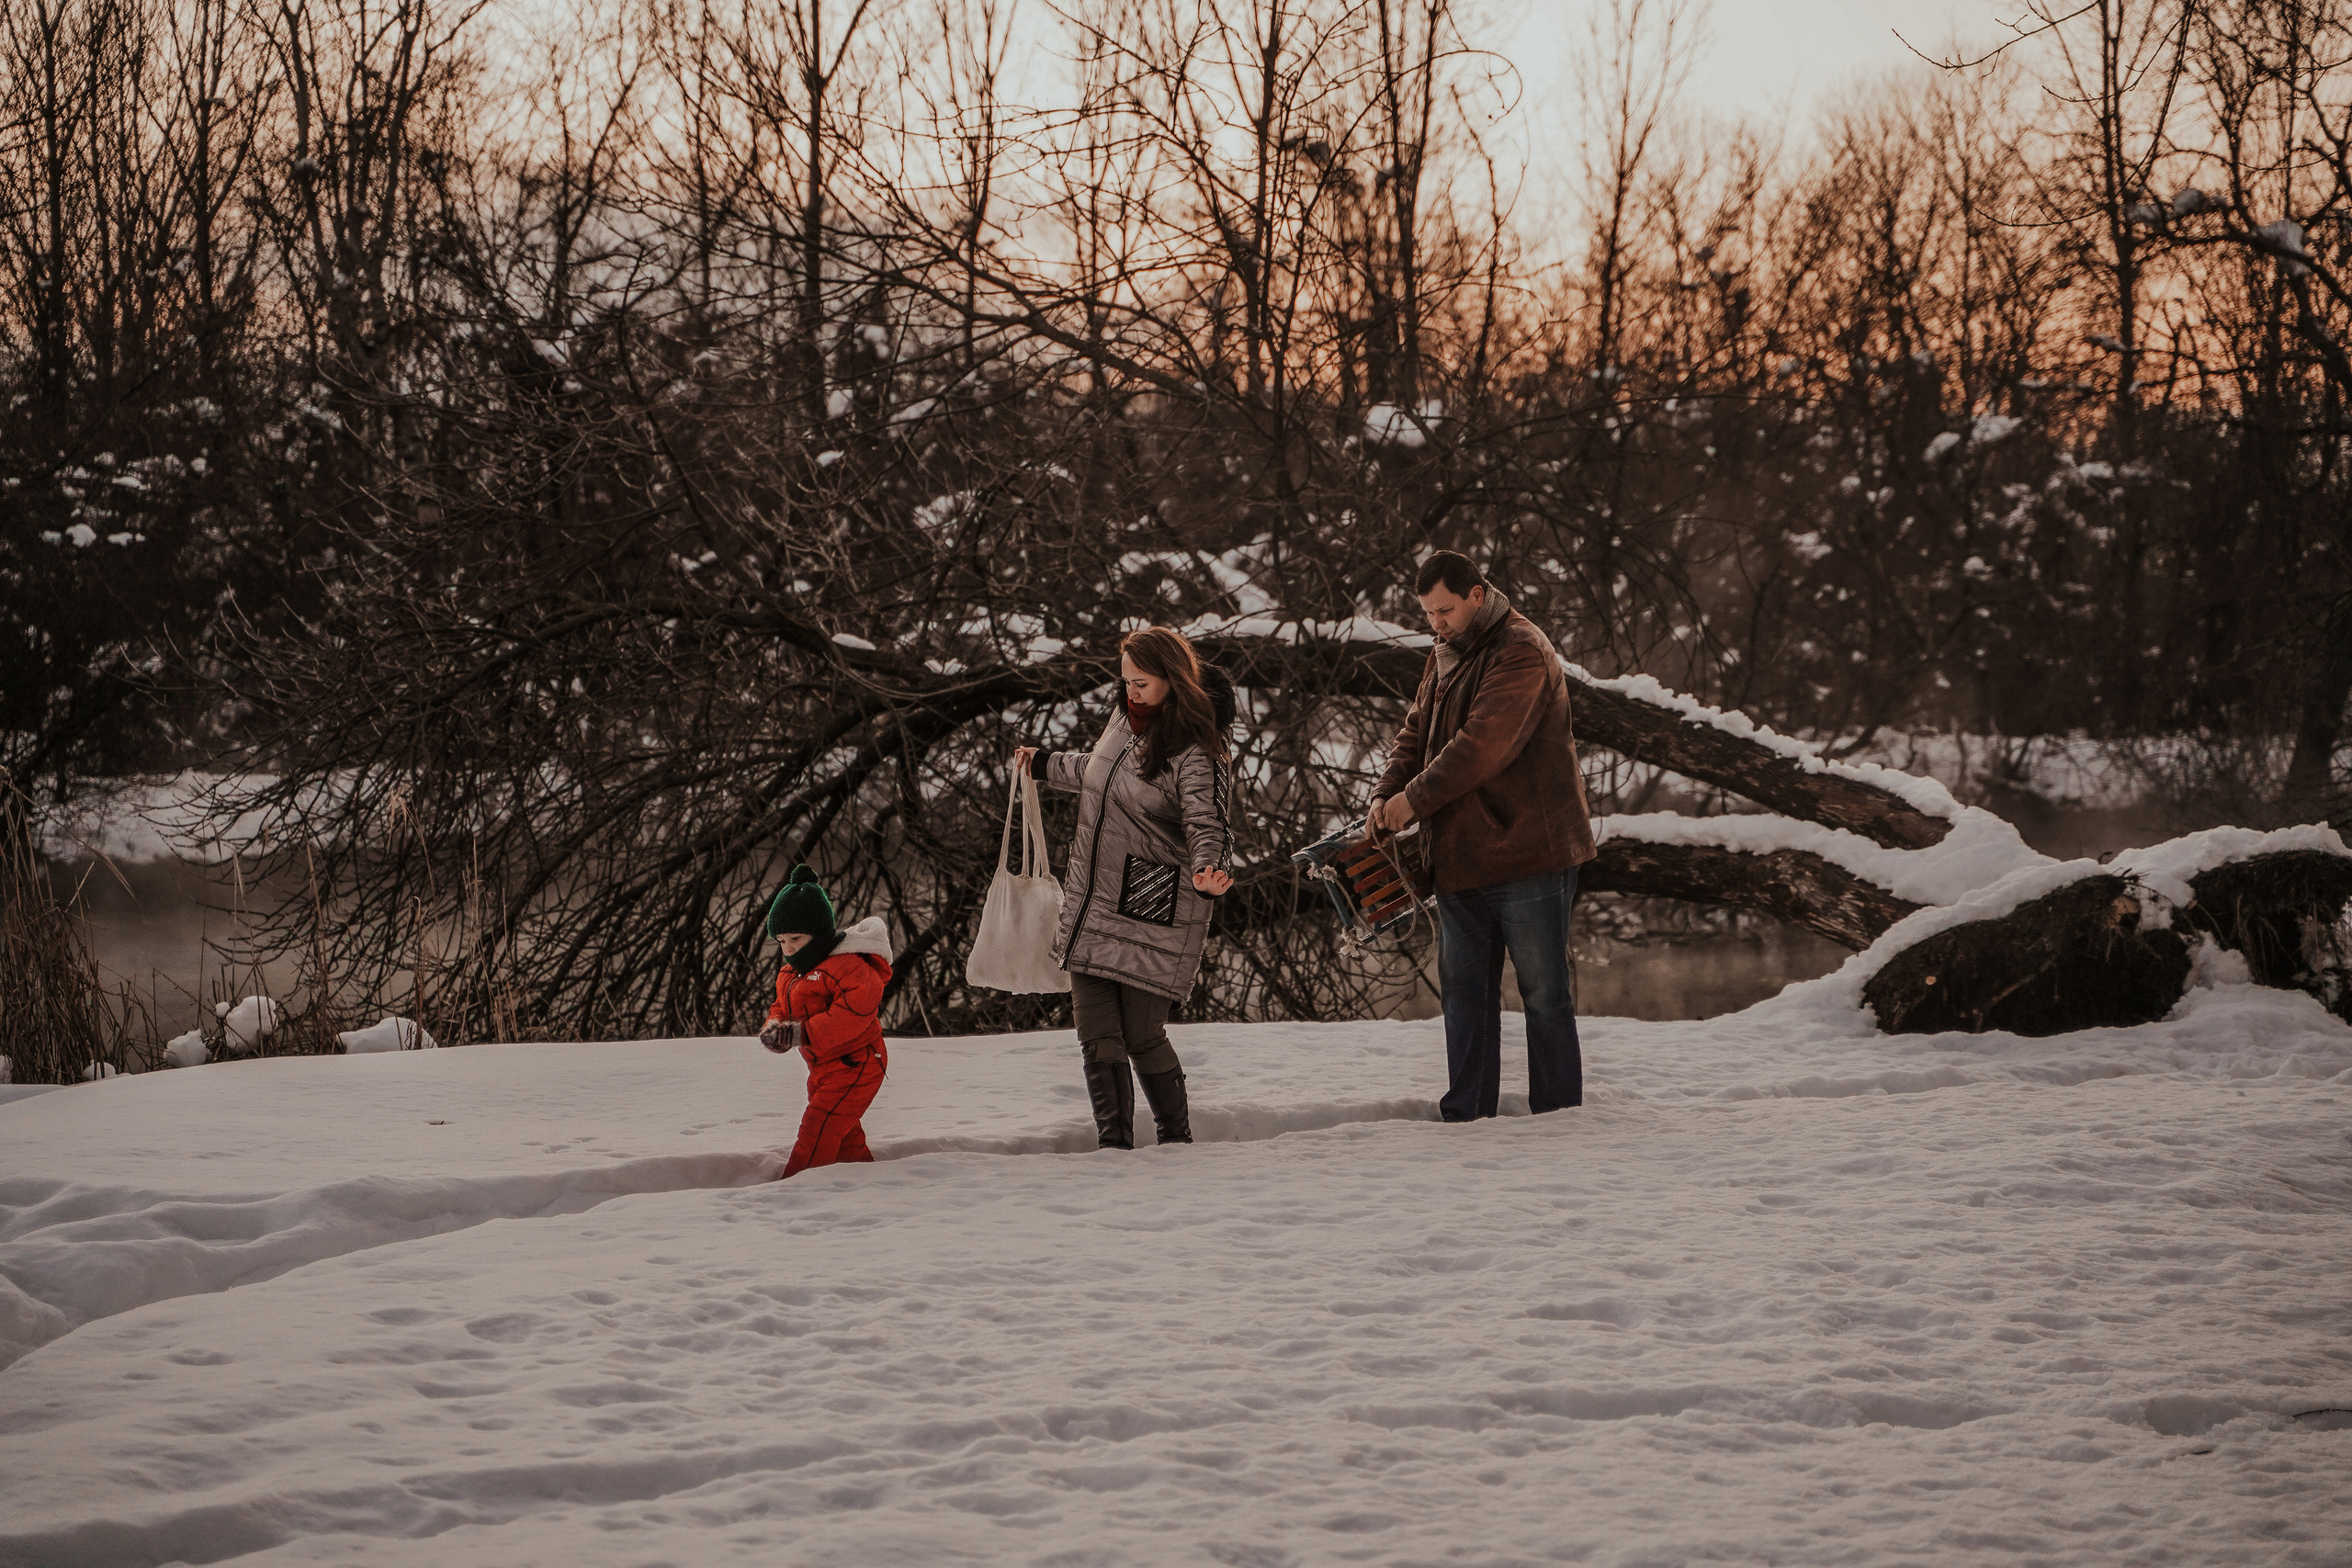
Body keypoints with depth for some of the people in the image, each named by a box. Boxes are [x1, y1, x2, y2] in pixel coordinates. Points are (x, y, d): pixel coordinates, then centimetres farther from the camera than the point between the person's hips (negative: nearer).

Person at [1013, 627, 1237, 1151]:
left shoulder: (1196, 754, -14)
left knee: (1142, 1036, -4)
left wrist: (1208, 871, -46)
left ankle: (1177, 1142, 15)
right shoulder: (1124, 720, 10)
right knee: (1097, 1033, 1)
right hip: (1092, 903, 7)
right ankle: (1114, 1144, 6)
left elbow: (1206, 824, -25)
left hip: (1153, 912, -7)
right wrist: (1046, 764, 44)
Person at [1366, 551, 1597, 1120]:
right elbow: (1416, 733, 16)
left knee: (1544, 990, 0)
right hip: (1459, 856, 9)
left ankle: (1558, 1112, 6)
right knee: (1464, 990, 9)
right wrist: (1387, 794, -2)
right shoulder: (1445, 656, 15)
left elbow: (1482, 744, -23)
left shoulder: (1522, 653, -15)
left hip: (1527, 851, -9)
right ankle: (1465, 1116, 14)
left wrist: (1415, 799, -18)